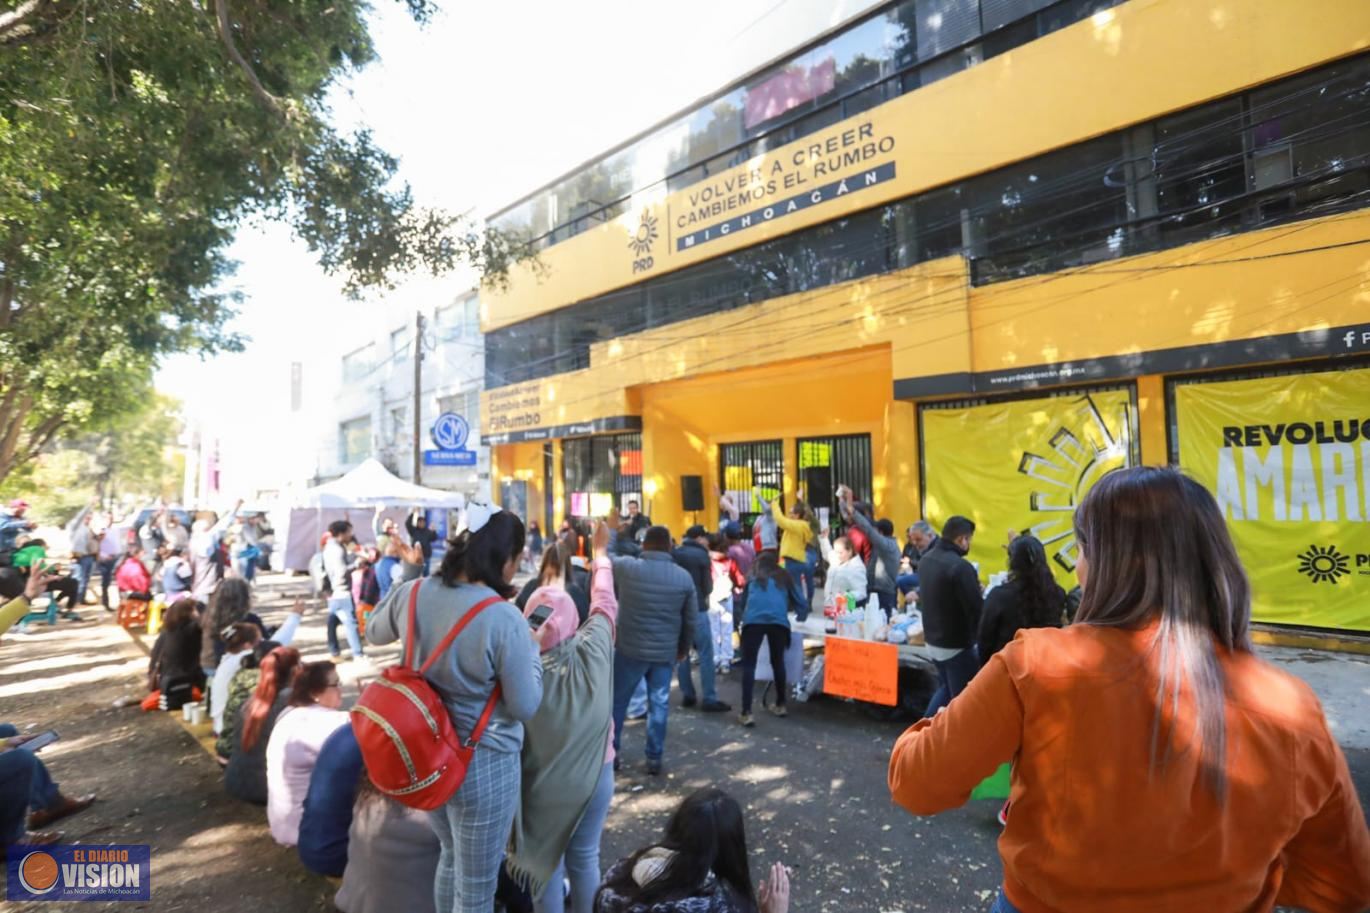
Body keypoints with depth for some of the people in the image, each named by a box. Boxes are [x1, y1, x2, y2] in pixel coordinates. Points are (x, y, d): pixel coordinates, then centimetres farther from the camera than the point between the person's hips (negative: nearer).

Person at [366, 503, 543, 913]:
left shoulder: (412, 593, -10)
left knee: (451, 856, 32)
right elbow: (525, 707, -18)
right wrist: (533, 651, -3)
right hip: (483, 765, -6)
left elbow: (373, 633, 13)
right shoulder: (505, 619, -27)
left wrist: (406, 571, 18)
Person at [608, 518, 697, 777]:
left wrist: (611, 529, 23)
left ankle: (611, 752, 23)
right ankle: (654, 758, 17)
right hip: (665, 652, 2)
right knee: (659, 704, 12)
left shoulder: (627, 566, -11)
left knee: (617, 701, 14)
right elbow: (691, 620, 3)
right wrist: (684, 648, 17)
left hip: (630, 649, -1)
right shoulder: (684, 577, -3)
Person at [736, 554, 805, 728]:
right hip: (778, 621, 1)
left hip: (753, 620, -1)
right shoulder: (785, 577, 28)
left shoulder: (754, 577, 29)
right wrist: (801, 617, 45)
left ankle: (746, 713, -7)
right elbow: (801, 602, 27)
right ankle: (781, 705, 30)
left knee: (749, 665, 0)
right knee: (778, 661, 20)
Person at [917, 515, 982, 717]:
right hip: (956, 645, -8)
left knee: (945, 688, 24)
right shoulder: (960, 566, -24)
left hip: (932, 641, 8)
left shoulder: (926, 560, 3)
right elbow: (977, 609, -23)